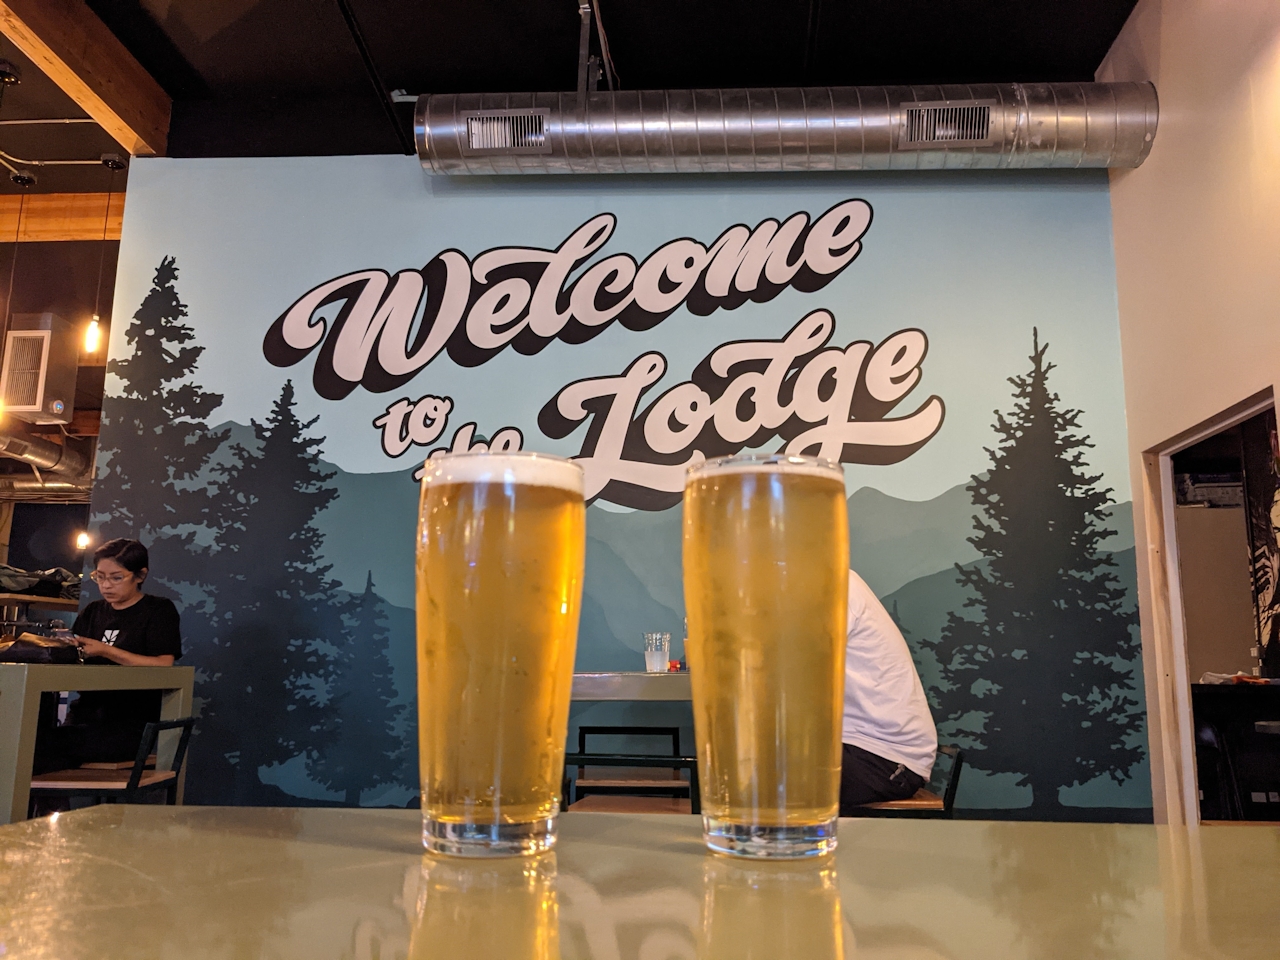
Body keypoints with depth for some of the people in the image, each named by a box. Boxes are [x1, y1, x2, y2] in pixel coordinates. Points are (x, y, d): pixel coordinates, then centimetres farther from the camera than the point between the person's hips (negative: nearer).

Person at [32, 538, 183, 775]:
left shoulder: (159, 610, 3)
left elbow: (163, 666, -10)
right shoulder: (92, 612, 18)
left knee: (46, 745, -31)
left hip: (131, 724, -5)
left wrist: (106, 651, -15)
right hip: (85, 716, 5)